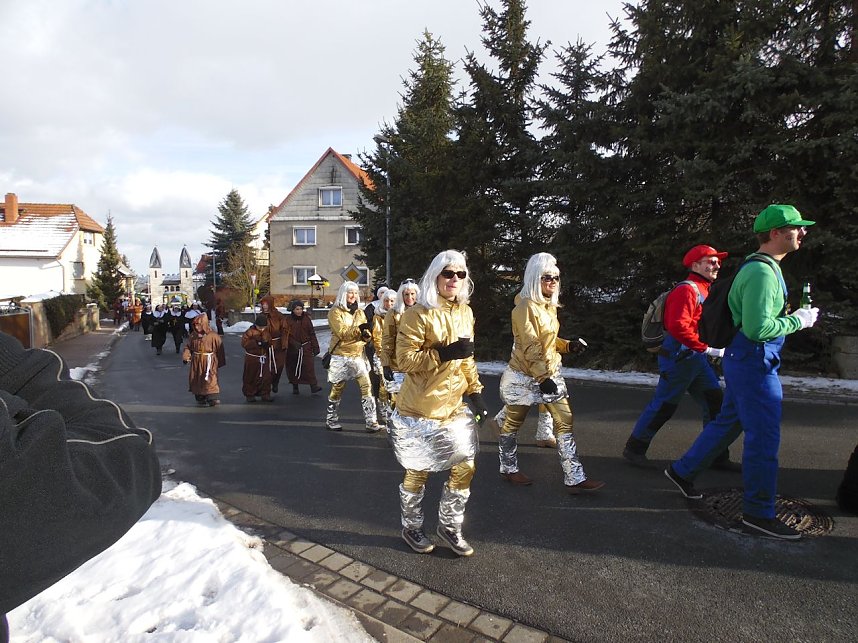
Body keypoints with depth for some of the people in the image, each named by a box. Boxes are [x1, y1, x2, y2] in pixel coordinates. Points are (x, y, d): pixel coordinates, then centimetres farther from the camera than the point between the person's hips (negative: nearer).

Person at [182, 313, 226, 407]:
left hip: (209, 361, -5)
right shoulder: (193, 335, 4)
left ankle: (213, 398, -10)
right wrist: (186, 356, -9)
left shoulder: (213, 336, -10)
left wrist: (220, 362, -1)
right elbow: (188, 347, 10)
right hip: (196, 362, 5)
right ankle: (200, 398, 24)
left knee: (210, 380, -14)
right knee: (196, 380, 10)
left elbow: (220, 349, -5)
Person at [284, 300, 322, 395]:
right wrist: (294, 343, -20)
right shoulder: (288, 320, -1)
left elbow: (312, 334, 6)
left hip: (306, 347, 0)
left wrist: (315, 347, 4)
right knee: (293, 368, 7)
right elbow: (287, 335, -5)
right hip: (292, 348, 0)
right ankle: (295, 387, 22)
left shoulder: (306, 319, 3)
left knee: (309, 366, -13)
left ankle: (313, 386, -14)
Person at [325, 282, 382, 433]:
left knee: (367, 387, -6)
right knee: (337, 389, 5)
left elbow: (366, 334, 9)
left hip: (358, 356, 4)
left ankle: (371, 422, -4)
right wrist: (359, 329, -32)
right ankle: (331, 420, 22)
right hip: (340, 357, -4)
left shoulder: (359, 312, 13)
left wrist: (366, 335, -15)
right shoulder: (335, 312, -4)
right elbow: (342, 333, -17)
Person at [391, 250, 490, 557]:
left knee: (465, 467, 9)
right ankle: (411, 528, 33)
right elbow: (405, 359, -19)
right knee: (418, 472, 8)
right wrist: (445, 353, -26)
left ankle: (449, 526, 31)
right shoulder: (418, 314, -14)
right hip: (420, 409, -6)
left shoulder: (465, 313, 8)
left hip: (453, 406, 6)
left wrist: (476, 391, 12)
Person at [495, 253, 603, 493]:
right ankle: (508, 469, 29)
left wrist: (568, 345, 3)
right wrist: (542, 377, -25)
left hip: (550, 374, 8)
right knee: (513, 423, 10)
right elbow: (530, 347, -22)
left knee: (565, 423, 3)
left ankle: (575, 478, 7)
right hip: (525, 376, -8)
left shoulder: (549, 306, 9)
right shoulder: (526, 307, -17)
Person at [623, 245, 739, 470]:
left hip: (697, 359, 9)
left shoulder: (705, 290, 17)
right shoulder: (686, 290, -15)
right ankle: (634, 449, 13)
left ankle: (718, 457, 17)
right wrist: (708, 349, -27)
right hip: (678, 358, -9)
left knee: (715, 402, 7)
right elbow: (677, 326, -28)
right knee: (664, 406, -1)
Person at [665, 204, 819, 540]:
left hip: (746, 361, 11)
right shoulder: (762, 272, -19)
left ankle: (682, 471, 30)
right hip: (754, 362, -11)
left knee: (728, 423, 19)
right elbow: (757, 328, -26)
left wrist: (792, 316, 11)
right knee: (763, 437, -2)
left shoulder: (764, 267, 15)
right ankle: (758, 512, 11)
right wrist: (798, 321, -14)